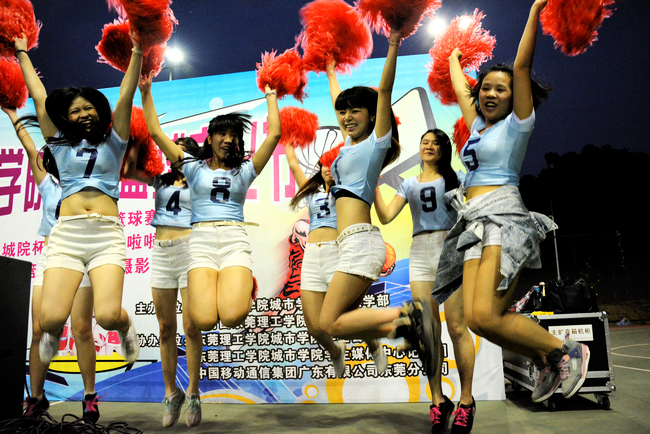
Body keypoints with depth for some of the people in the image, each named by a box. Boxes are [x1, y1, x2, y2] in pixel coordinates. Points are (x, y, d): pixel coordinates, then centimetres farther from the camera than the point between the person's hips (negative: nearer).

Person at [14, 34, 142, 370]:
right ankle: (53, 332, 27)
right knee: (51, 318, -11)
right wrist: (22, 53, 34)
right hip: (66, 233, 2)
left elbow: (125, 97, 11)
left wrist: (137, 51, 8)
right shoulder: (61, 144, 20)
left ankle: (126, 326, 18)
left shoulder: (112, 143, 16)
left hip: (107, 234, -2)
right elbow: (39, 98, 26)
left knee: (107, 316, -20)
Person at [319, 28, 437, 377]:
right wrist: (330, 72, 47)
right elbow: (338, 101, 36)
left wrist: (393, 48, -14)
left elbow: (384, 91, -8)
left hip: (361, 241, -9)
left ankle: (408, 316, -14)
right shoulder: (350, 143, 22)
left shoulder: (377, 140, 3)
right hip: (352, 244, 9)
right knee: (342, 321, 3)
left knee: (331, 323, -16)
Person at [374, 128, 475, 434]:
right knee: (429, 329, -1)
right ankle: (438, 401, 7)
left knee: (456, 327, -7)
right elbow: (385, 216, 8)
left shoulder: (456, 177, 13)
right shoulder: (409, 184, 19)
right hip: (420, 254, 3)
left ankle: (466, 398, 4)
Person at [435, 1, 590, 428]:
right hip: (476, 223, 7)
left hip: (504, 218, -7)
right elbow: (460, 89, 37)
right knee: (476, 318, -6)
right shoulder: (478, 123, 22)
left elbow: (522, 66, -3)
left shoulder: (517, 122, 5)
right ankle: (548, 360, 15)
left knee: (485, 316, -22)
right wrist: (454, 59, 51)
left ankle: (567, 350, 0)